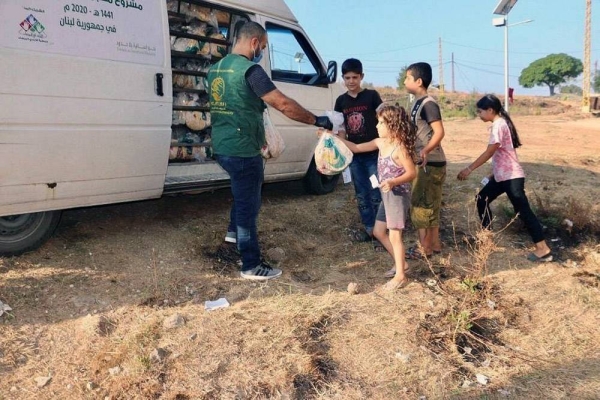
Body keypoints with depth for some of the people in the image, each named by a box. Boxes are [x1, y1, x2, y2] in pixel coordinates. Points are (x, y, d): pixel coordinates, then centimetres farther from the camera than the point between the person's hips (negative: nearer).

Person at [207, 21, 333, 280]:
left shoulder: (216, 68, 12)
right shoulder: (249, 69, -16)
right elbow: (284, 105, -21)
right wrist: (317, 121, -12)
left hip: (222, 147, 9)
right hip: (242, 150, -9)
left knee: (244, 191, 31)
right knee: (248, 203, -1)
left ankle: (234, 231, 46)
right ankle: (251, 266, 8)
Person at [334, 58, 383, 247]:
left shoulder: (371, 96, -4)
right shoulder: (341, 101, 6)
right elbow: (339, 127, 9)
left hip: (373, 154, -4)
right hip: (354, 155, 4)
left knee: (376, 194, -1)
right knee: (361, 194, 11)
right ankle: (369, 229, 22)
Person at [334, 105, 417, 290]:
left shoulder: (399, 148, -19)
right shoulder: (380, 143, 5)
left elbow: (412, 173, -18)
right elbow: (357, 148, 12)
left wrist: (393, 182, -33)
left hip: (398, 194, -9)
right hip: (387, 195, 9)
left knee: (394, 235, -5)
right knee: (378, 231, 15)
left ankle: (400, 275, 7)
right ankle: (400, 263, 27)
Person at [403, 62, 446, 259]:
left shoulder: (428, 104, -17)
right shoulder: (418, 103, 12)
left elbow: (439, 132, -27)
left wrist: (426, 150, -41)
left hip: (431, 163, -10)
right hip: (424, 162, 10)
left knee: (420, 205, -4)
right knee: (429, 205, 15)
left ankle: (425, 248, 5)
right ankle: (434, 243, 24)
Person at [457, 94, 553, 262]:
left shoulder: (498, 125, -17)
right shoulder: (501, 123, 13)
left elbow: (489, 153, -22)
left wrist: (469, 169, -20)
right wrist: (493, 173, 21)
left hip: (512, 177, -10)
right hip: (502, 176, 10)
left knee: (523, 211, -8)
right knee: (482, 199, 15)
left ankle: (543, 250, -4)